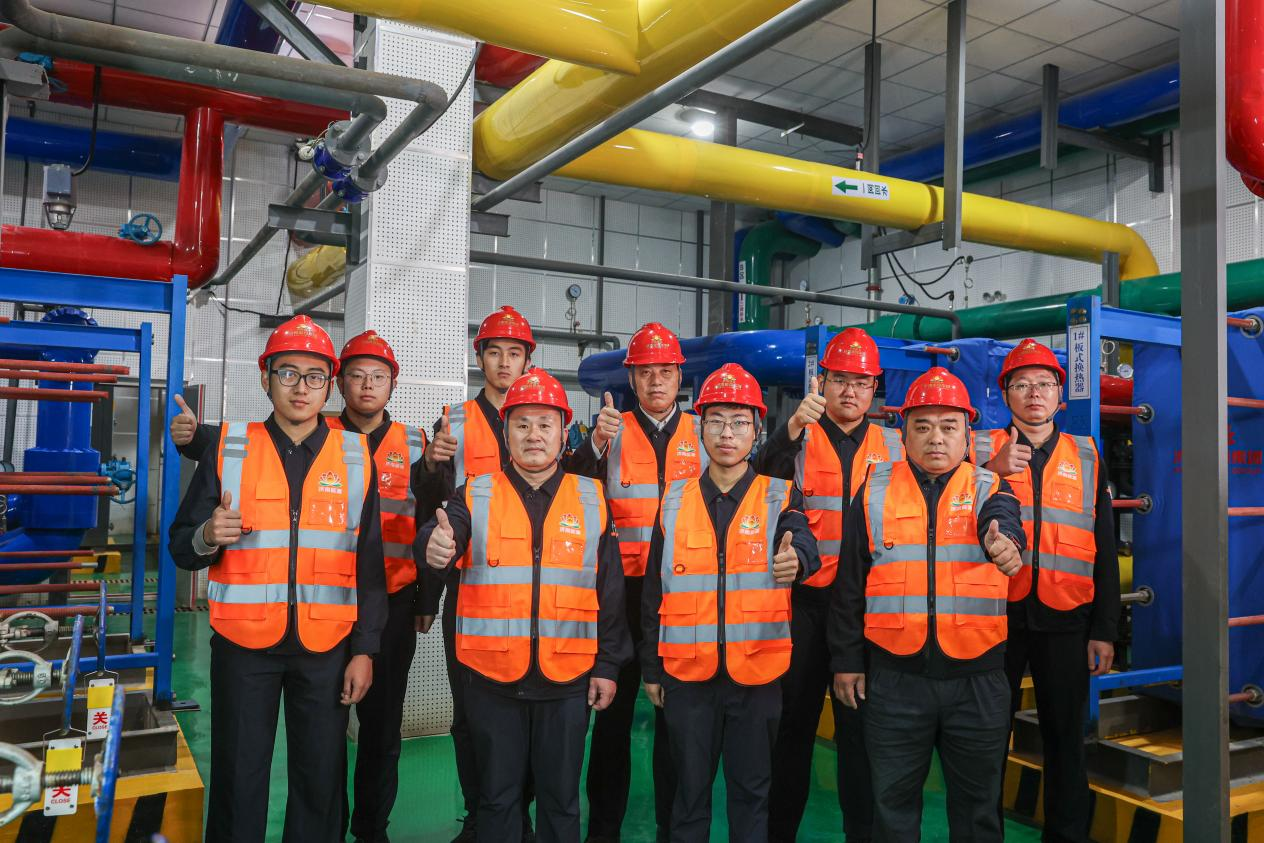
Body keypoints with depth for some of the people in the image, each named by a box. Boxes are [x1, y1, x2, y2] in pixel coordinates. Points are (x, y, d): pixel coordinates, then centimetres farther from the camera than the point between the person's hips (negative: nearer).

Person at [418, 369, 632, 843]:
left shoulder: (592, 500, 3)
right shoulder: (475, 497, 0)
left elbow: (610, 591, 4)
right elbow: (443, 544, -19)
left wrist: (608, 665, 2)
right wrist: (435, 546, -42)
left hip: (568, 679, 1)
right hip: (491, 678, 0)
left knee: (561, 798, 14)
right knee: (497, 795, 14)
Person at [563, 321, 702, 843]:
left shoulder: (703, 432, 9)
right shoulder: (611, 432, 3)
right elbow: (571, 487, -10)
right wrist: (596, 443, -26)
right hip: (623, 587, -1)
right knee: (614, 707, 7)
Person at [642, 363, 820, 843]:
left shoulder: (780, 497, -1)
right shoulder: (675, 500, 3)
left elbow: (804, 546, -23)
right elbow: (654, 590, 7)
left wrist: (796, 559, -46)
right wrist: (651, 668, 7)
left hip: (757, 673, -1)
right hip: (686, 673, 1)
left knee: (751, 790, 13)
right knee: (690, 790, 14)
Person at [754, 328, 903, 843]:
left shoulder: (894, 445, 9)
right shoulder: (798, 438, 1)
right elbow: (764, 481, -19)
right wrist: (793, 427, -33)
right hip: (804, 599, -1)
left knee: (861, 722, 9)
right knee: (793, 718, 7)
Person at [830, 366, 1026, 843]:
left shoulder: (988, 490, 3)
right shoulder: (875, 492, 3)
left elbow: (1001, 522, -23)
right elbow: (850, 583, 5)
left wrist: (1002, 541, -46)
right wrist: (846, 660, 4)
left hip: (976, 680, 0)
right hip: (894, 678, 0)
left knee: (977, 802, 15)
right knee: (893, 801, 13)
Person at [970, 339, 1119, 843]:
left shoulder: (1086, 457, 10)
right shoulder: (981, 449, 4)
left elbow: (1104, 549, 9)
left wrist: (1104, 630, 5)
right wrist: (993, 473, -19)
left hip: (1065, 617, 2)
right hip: (996, 612, -1)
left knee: (1066, 734, 10)